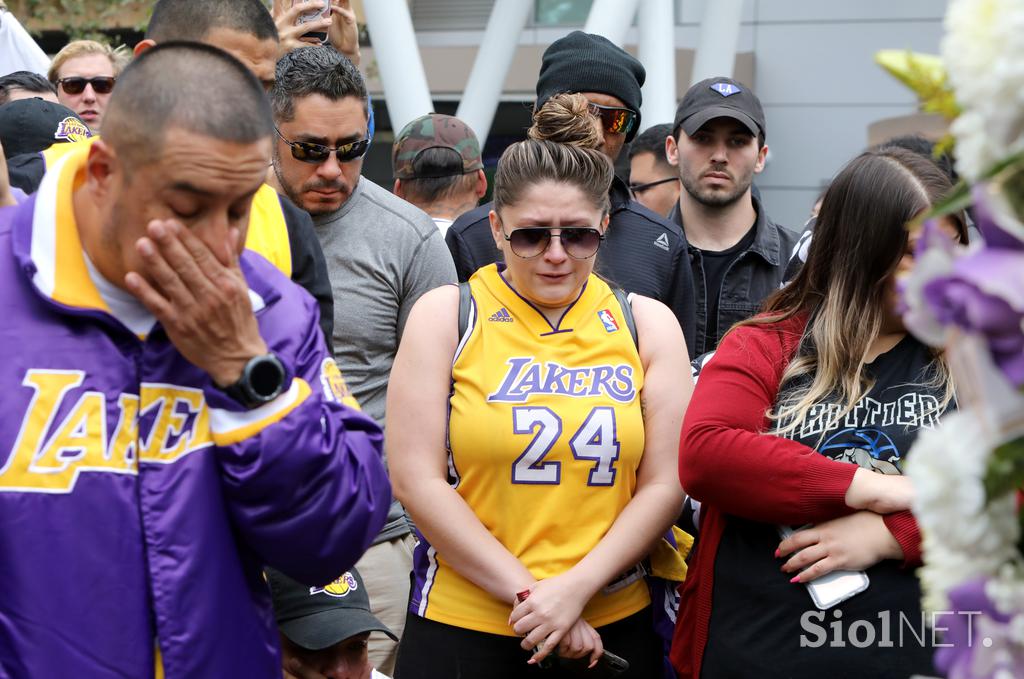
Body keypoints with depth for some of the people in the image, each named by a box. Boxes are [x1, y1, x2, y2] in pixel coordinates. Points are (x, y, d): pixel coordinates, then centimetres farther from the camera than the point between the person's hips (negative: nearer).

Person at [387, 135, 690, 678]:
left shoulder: (647, 324, 4)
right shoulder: (445, 315, -2)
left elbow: (664, 484, 0)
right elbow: (416, 480, -8)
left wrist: (577, 588, -12)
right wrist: (527, 593, -13)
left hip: (613, 626, 2)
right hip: (460, 628, -2)